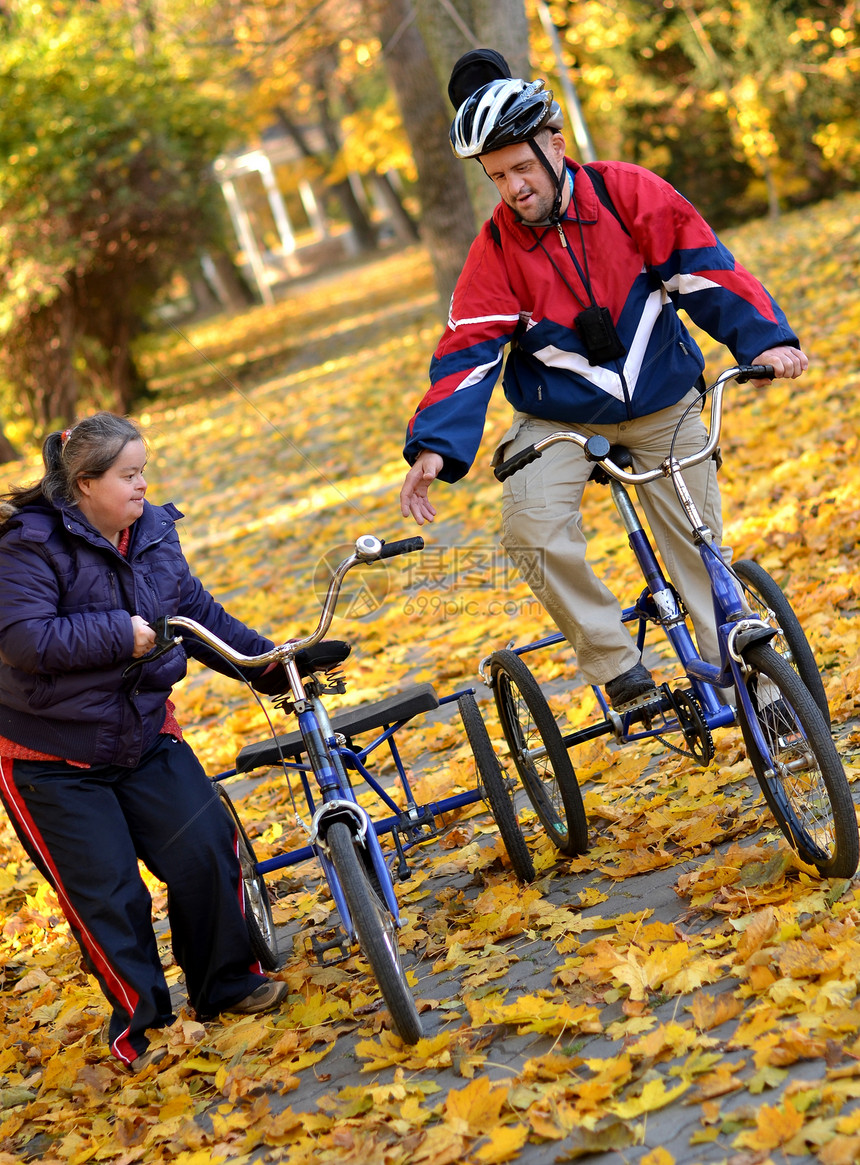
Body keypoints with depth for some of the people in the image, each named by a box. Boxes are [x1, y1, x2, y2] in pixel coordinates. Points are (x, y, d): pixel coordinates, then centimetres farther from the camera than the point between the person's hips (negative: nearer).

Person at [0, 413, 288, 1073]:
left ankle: (227, 984, 14)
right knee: (107, 893, -5)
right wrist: (121, 635, -29)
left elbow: (202, 614, 11)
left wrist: (272, 661, 3)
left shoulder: (154, 535, 3)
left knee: (207, 850, -7)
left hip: (145, 736, 5)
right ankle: (140, 1022, 12)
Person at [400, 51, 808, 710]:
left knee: (702, 547, -1)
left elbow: (701, 264, -13)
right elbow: (468, 351, -12)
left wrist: (763, 338, -27)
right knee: (533, 529, -25)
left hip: (663, 405, 0)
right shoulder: (496, 249, -8)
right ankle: (619, 668, -12)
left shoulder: (627, 193, -10)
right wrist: (434, 447, -25)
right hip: (558, 418, 0)